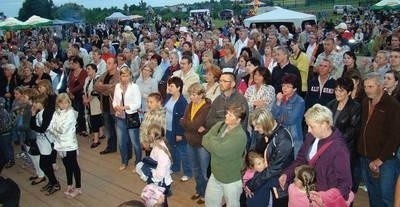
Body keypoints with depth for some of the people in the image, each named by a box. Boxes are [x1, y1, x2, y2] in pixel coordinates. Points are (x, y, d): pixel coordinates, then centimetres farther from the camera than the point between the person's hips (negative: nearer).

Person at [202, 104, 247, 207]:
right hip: (216, 173, 7)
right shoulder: (219, 125, -5)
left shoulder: (240, 136, -27)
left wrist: (212, 138, -15)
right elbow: (204, 140, -8)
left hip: (231, 178, -6)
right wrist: (216, 143, -24)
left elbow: (220, 150, -32)